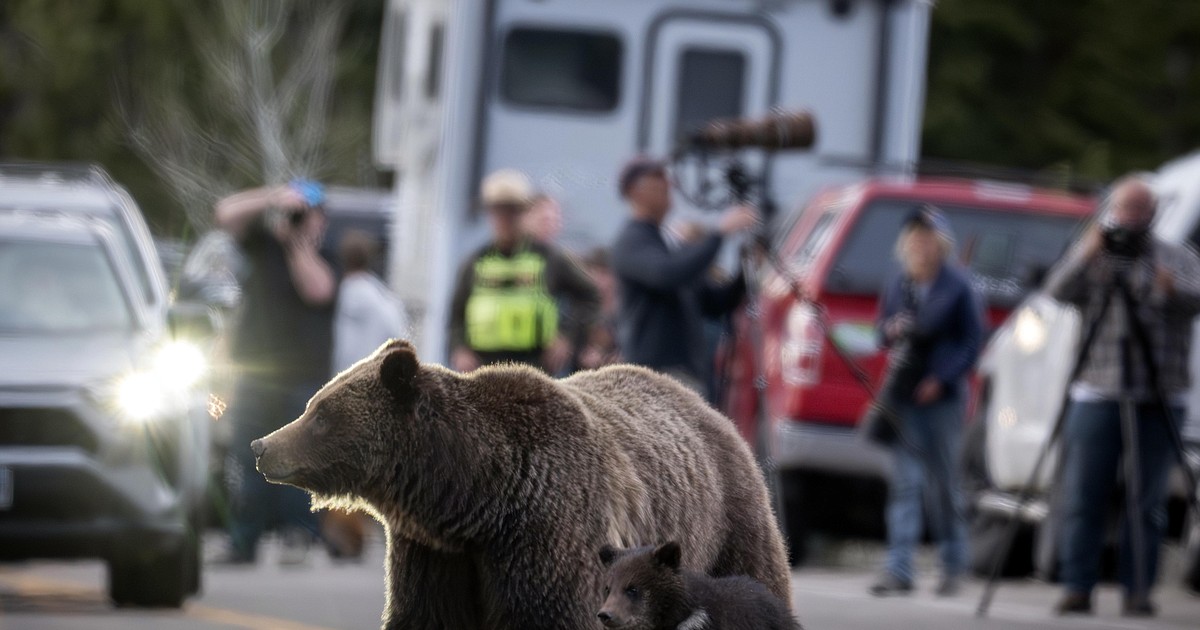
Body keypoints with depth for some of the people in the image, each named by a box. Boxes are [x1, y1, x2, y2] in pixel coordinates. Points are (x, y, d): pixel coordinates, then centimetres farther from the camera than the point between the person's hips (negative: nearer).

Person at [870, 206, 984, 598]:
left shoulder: (957, 287, -4)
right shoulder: (897, 286, 8)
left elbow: (972, 341, -4)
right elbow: (882, 328, 17)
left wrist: (941, 379, -13)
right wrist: (891, 333, -8)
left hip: (943, 396, -3)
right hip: (904, 396, 3)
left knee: (944, 484, 4)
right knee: (904, 483, -2)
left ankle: (953, 565, 17)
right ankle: (899, 570, -5)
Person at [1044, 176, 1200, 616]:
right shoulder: (1091, 255, 12)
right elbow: (1059, 291, -4)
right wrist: (1088, 256, -19)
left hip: (1158, 399, 0)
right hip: (1096, 394, 0)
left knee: (1148, 503, -2)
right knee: (1083, 498, -3)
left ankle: (1138, 590, 2)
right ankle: (1077, 588, 0)